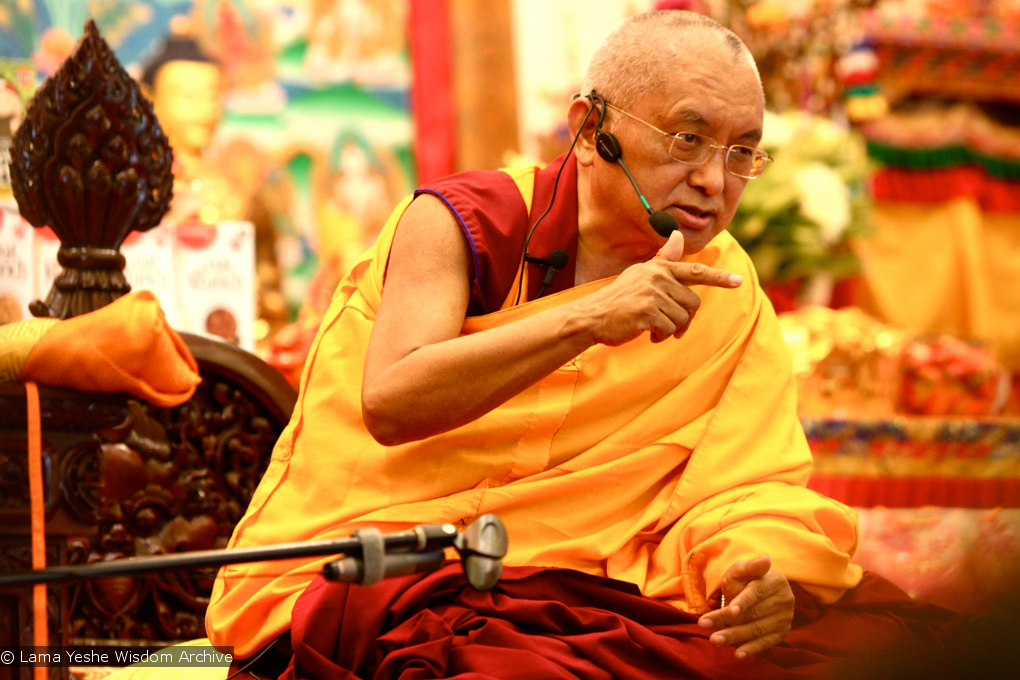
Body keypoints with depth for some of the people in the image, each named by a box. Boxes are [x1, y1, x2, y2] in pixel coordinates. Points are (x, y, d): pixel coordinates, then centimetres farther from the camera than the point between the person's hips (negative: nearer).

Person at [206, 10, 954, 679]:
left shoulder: (726, 298, 10)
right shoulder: (463, 220, -2)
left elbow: (747, 487, 1)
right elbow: (391, 403, -17)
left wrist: (759, 572, -22)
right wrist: (589, 319, -25)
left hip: (566, 596, 5)